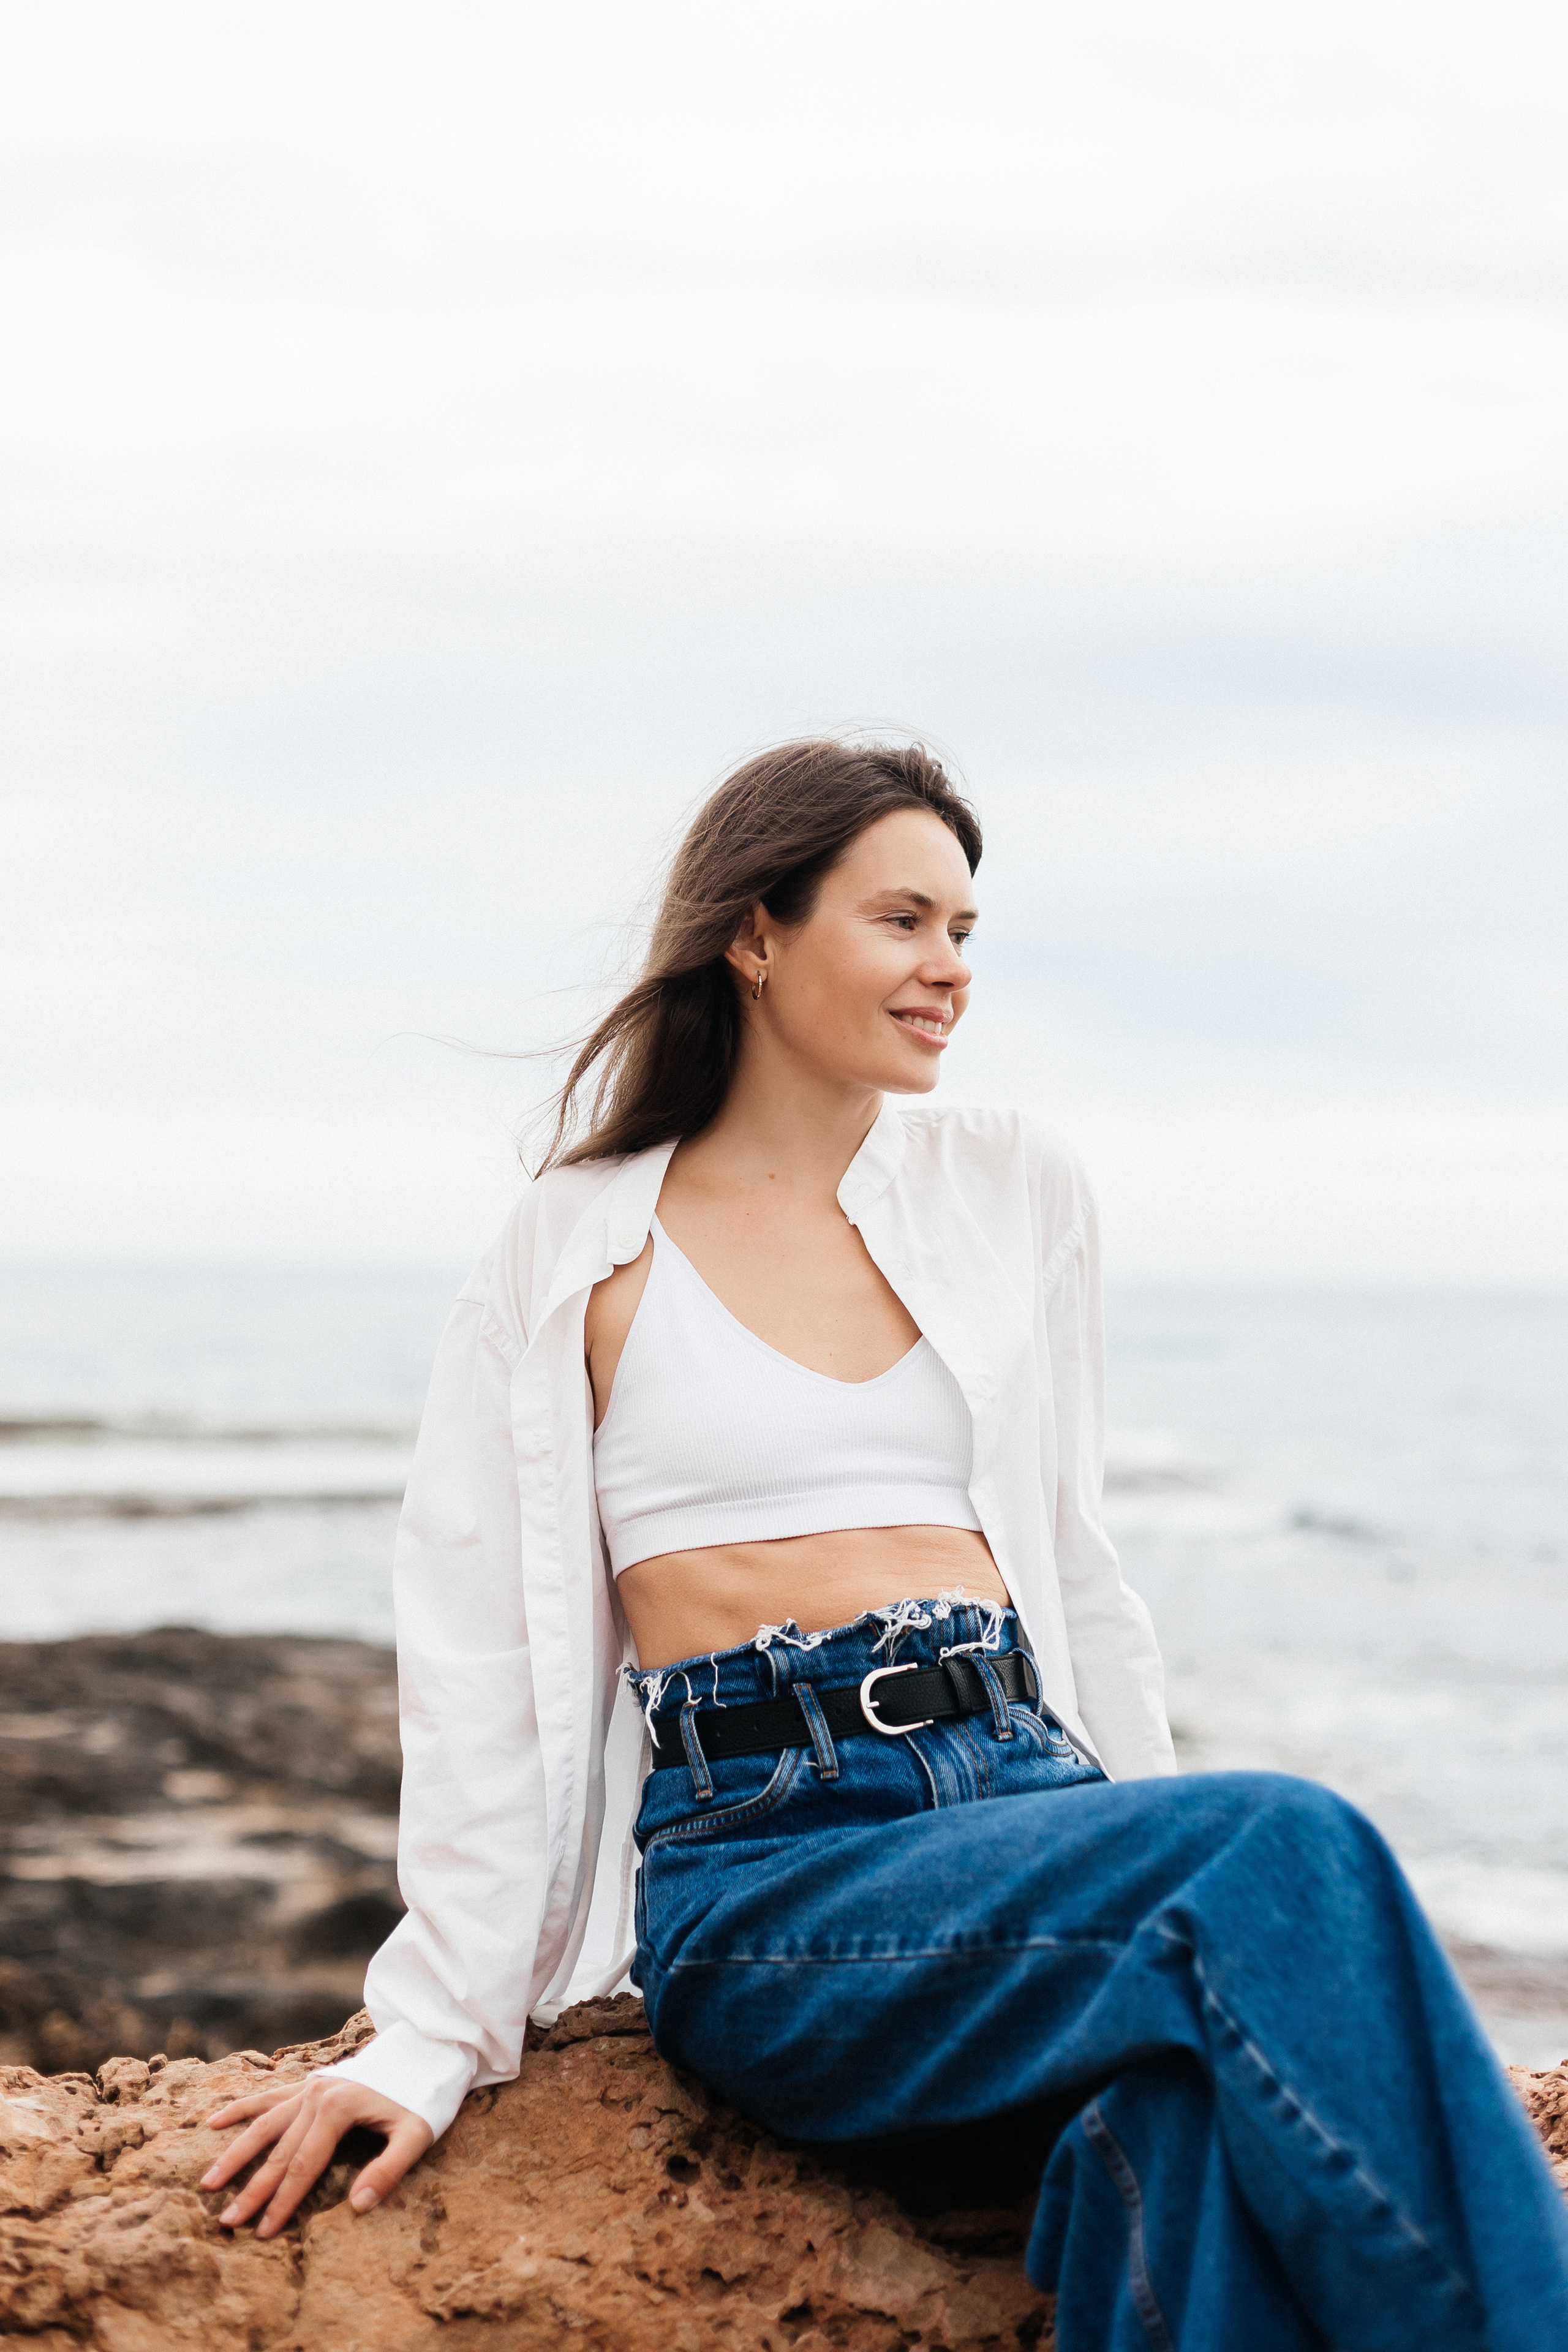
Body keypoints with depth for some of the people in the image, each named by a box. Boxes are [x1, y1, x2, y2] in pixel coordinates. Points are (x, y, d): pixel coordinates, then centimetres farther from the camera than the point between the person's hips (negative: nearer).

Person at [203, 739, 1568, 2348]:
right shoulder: (578, 1255, 8)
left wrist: (1148, 1871, 12)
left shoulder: (1013, 1194, 18)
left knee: (1214, 2106, -34)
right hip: (767, 1874, -3)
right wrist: (429, 2037, -2)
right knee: (1287, 1851, -30)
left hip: (1026, 1792, 4)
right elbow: (476, 1657, 4)